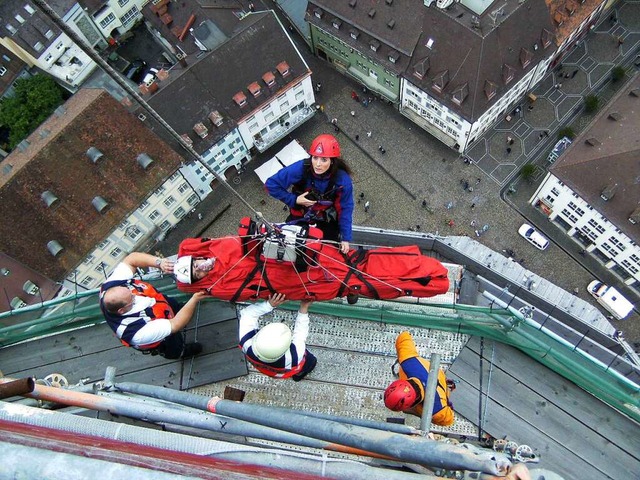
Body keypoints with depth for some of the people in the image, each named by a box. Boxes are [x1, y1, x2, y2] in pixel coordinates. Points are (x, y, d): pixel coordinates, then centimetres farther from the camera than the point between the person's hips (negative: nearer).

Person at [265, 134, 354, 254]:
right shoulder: (300, 168, -32)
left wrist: (346, 238, -15)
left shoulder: (343, 180, -30)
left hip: (327, 219, 0)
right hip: (301, 214, 0)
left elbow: (345, 208, -17)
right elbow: (271, 184, -22)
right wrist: (293, 200, -27)